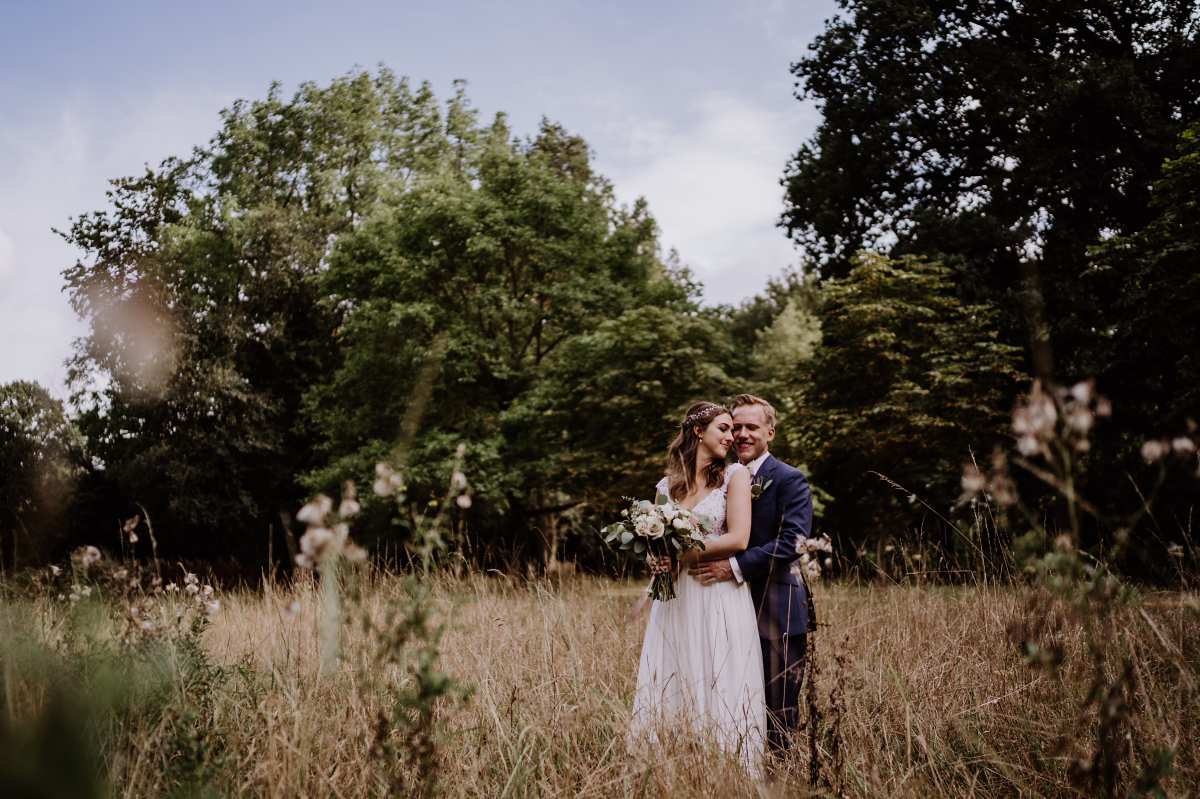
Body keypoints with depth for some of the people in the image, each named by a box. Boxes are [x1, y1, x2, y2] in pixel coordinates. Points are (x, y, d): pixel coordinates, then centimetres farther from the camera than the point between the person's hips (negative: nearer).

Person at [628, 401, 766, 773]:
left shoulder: (735, 475, 1)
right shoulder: (667, 486, 12)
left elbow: (738, 539, -9)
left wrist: (683, 553, -8)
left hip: (719, 601, -4)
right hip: (674, 600, 4)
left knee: (718, 692, -1)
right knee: (670, 692, 4)